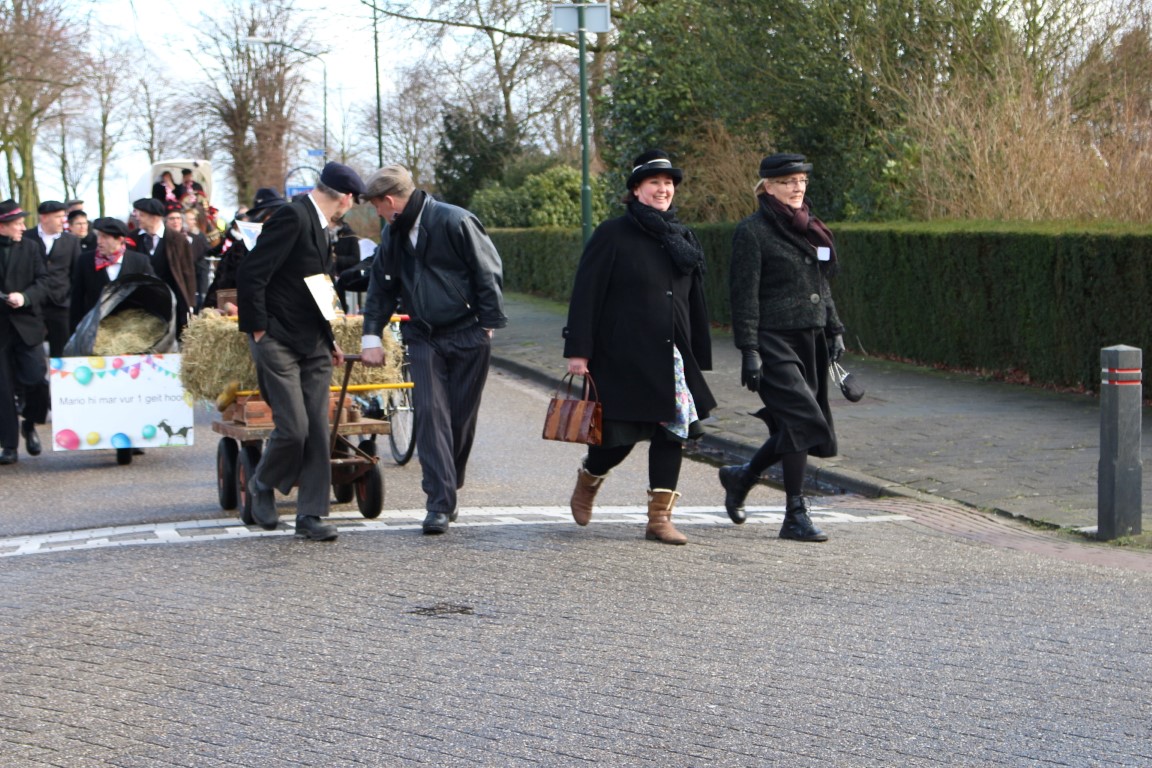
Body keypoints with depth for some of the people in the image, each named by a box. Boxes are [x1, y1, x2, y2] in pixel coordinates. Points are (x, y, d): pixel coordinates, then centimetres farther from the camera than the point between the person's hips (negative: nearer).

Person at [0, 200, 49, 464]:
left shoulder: (28, 248, 6)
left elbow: (43, 281, 2)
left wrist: (25, 297, -16)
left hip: (26, 324, 1)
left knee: (36, 379, -7)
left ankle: (29, 426, 20)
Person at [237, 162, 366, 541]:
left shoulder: (316, 223, 15)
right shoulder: (293, 216, -14)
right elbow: (250, 273, -19)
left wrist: (328, 338, 19)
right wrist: (258, 330, -15)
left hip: (313, 345, 9)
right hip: (278, 341, -9)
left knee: (317, 431, 2)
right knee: (293, 427, -10)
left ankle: (310, 515, 6)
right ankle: (262, 485, 17)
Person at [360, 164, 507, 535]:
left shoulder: (455, 222, -12)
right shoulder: (393, 235, 9)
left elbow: (489, 272, -8)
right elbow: (382, 287, 18)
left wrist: (488, 324, -9)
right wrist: (371, 336, 11)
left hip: (467, 336, -4)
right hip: (424, 338, 4)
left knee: (462, 418, 4)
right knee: (430, 414, -9)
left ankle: (447, 491, 22)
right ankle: (440, 504, -12)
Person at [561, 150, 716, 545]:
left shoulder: (683, 239, 14)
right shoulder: (613, 235, -3)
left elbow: (695, 302, 19)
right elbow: (585, 295, -7)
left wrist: (699, 359, 16)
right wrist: (578, 350, -13)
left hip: (672, 359, 5)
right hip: (622, 357, -5)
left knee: (675, 429, -5)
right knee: (620, 436, 0)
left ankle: (660, 517, 3)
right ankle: (588, 479, 33)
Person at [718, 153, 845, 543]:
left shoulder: (810, 229, 14)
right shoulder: (752, 232, -7)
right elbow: (744, 295, -11)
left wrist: (835, 330, 15)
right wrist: (749, 351, -16)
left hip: (810, 341, 7)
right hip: (774, 342, -7)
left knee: (793, 428, 8)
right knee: (803, 420, -14)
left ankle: (740, 477, 31)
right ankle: (795, 516, -6)